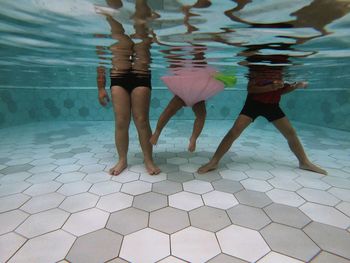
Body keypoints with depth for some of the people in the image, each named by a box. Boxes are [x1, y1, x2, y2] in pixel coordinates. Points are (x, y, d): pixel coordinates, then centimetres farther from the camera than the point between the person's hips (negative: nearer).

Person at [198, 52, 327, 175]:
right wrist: (270, 87, -33)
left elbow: (281, 91, 12)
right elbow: (250, 89, -21)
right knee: (234, 132, -17)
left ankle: (304, 162, 30)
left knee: (291, 133, 9)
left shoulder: (280, 65, 4)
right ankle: (213, 162, -10)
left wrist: (295, 86, -4)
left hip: (272, 105, 6)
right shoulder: (257, 63, -15)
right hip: (254, 103, -6)